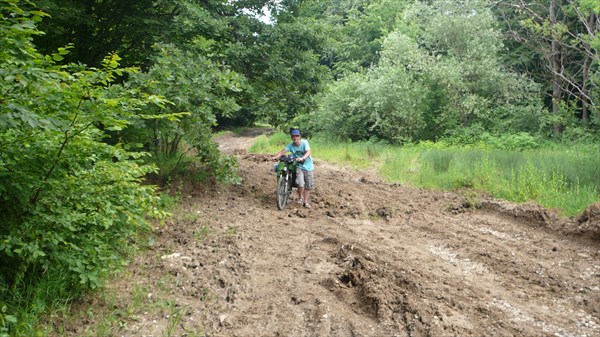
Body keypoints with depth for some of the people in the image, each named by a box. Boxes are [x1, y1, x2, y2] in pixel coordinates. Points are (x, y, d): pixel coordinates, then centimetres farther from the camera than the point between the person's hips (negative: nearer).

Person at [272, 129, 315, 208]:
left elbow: (308, 152, -29)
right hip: (299, 166, 1)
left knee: (308, 186, 5)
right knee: (300, 183, -20)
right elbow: (283, 151, -18)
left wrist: (302, 158, -48)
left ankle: (306, 201, 21)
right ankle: (300, 197, 7)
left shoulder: (304, 142, -15)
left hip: (308, 166, 0)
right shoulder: (291, 145, -7)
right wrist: (276, 157, -37)